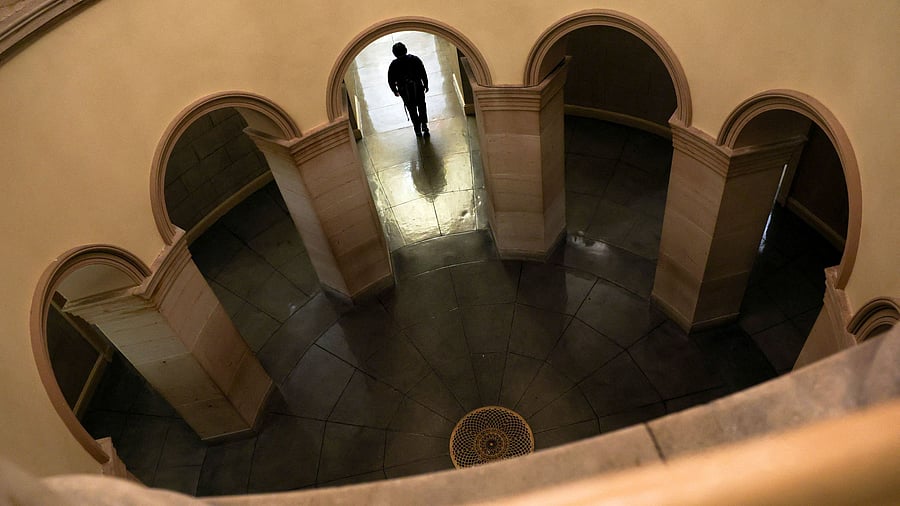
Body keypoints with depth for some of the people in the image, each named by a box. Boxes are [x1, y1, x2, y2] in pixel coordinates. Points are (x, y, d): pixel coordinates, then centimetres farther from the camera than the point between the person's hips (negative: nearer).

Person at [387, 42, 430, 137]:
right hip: (418, 88, 0)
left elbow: (390, 80, -4)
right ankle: (424, 126, 11)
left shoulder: (394, 65, -10)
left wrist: (395, 91, 13)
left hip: (405, 91, 0)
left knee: (412, 110, 16)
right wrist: (426, 85, 8)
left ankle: (418, 130, 24)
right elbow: (423, 73, -6)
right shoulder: (414, 59, -9)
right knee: (422, 107, 18)